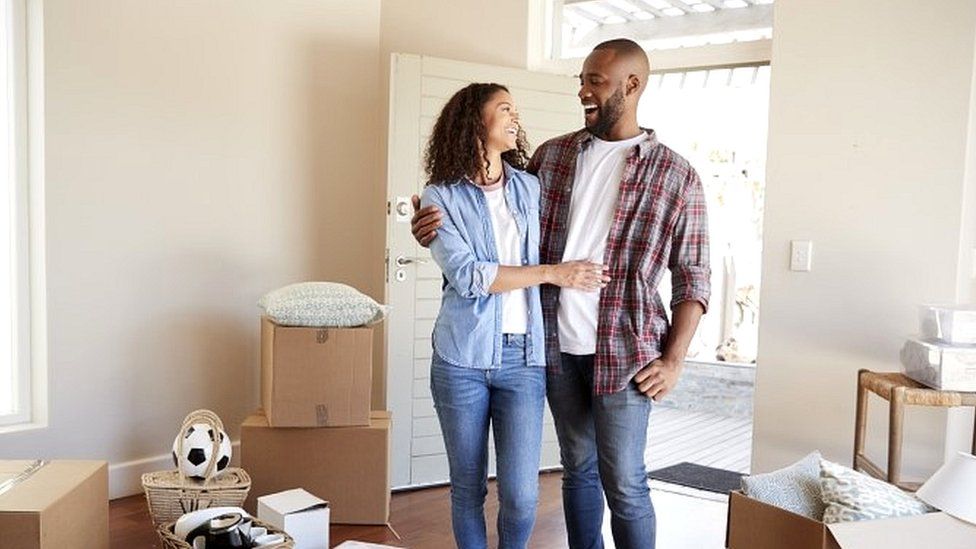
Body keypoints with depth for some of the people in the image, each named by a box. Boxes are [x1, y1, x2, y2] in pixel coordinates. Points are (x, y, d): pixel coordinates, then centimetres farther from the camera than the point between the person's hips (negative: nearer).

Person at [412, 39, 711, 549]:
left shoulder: (676, 176, -4)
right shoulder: (551, 155, 6)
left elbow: (693, 277, -1)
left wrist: (673, 360, -8)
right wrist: (438, 230, -5)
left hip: (622, 352, -3)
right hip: (556, 346, 4)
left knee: (623, 482, 3)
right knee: (577, 468, 17)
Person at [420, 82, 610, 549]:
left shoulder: (530, 187, 10)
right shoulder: (441, 196, -1)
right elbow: (467, 275, -12)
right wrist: (552, 273, -14)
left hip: (523, 357, 2)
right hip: (463, 357, -2)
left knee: (521, 495, -2)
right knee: (468, 489, 10)